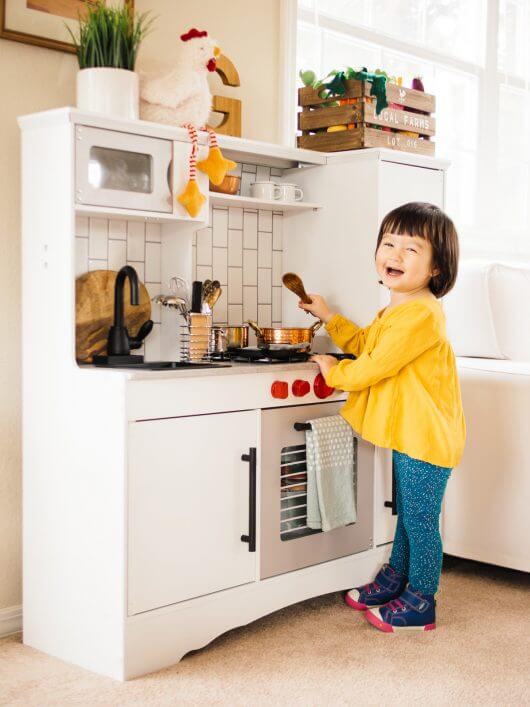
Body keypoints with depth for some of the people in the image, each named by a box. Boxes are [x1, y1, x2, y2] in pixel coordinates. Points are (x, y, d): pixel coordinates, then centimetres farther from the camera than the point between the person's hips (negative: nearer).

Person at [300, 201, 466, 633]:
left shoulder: (420, 314, -23)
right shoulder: (397, 311, 12)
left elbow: (374, 367, -23)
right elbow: (364, 343, 31)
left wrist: (333, 371, -6)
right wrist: (327, 316, 28)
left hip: (426, 437, -10)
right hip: (407, 434, 10)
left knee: (420, 521, 1)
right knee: (407, 516, 23)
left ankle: (418, 605, 15)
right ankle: (395, 580, 39)